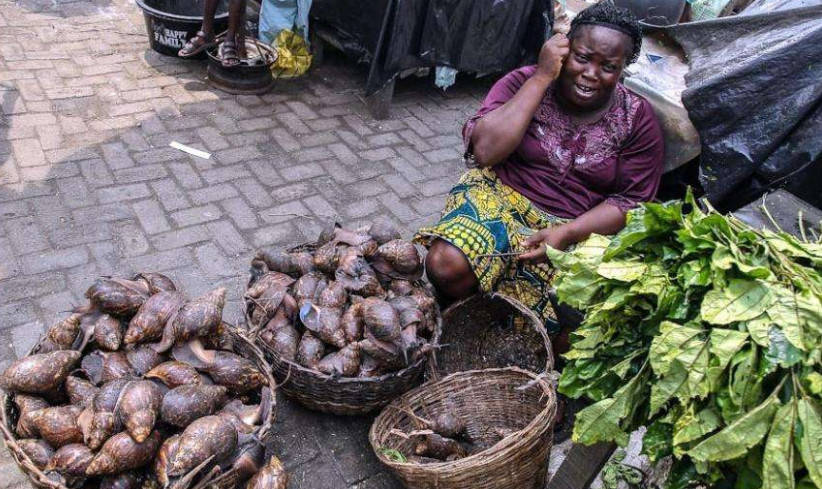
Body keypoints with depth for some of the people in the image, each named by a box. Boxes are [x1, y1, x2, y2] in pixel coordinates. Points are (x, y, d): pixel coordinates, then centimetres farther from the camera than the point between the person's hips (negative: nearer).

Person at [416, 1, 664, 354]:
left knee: (568, 338, -21)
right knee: (446, 264, -31)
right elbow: (485, 151, -18)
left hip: (580, 231, 2)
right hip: (501, 197, -1)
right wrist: (542, 77, -17)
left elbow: (631, 202, -2)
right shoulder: (525, 82, -4)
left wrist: (566, 233, -19)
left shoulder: (638, 120, -1)